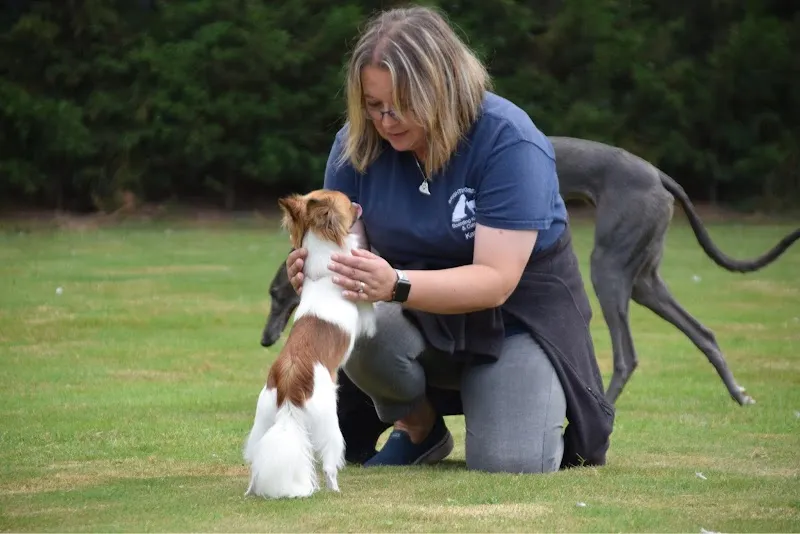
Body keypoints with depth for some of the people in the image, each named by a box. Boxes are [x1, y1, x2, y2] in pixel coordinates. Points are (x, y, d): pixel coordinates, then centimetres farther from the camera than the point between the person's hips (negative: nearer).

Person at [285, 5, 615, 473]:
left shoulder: (509, 140, -24)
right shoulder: (357, 142, -11)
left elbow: (495, 281, -29)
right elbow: (342, 249, -8)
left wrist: (396, 286, -46)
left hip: (518, 307, -3)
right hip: (417, 310, 3)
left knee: (509, 463, -24)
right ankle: (420, 430, 0)